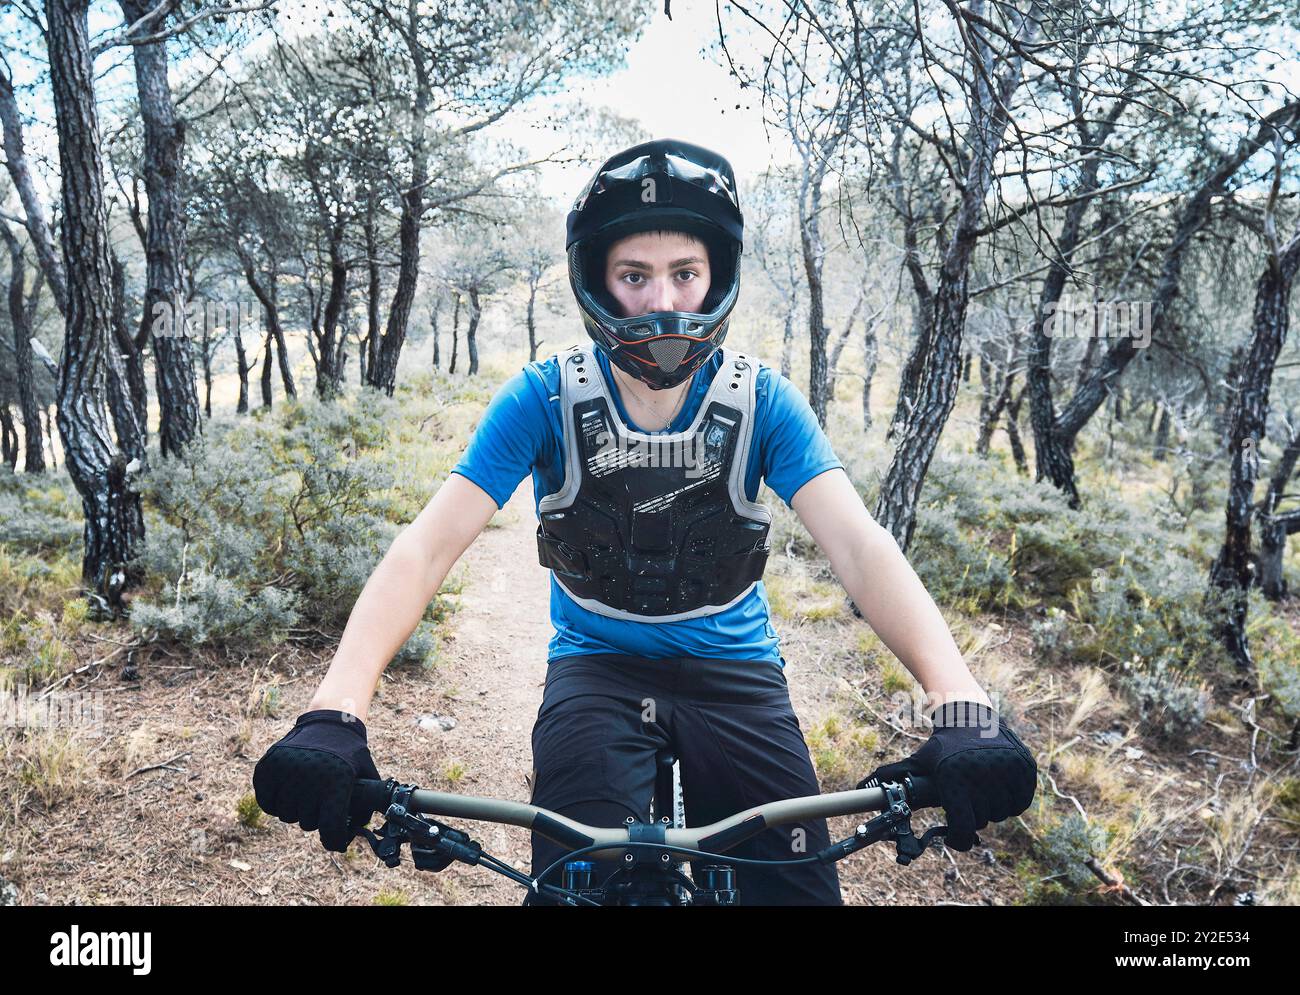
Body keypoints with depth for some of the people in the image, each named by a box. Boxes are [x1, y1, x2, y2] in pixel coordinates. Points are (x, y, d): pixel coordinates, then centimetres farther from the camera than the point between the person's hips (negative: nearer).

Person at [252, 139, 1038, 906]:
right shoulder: (545, 399, -15)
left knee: (800, 889, -8)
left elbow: (858, 544, -24)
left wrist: (963, 704, -40)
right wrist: (335, 713, -37)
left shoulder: (764, 403, -13)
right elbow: (430, 546, -22)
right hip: (596, 667, -1)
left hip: (734, 670, 1)